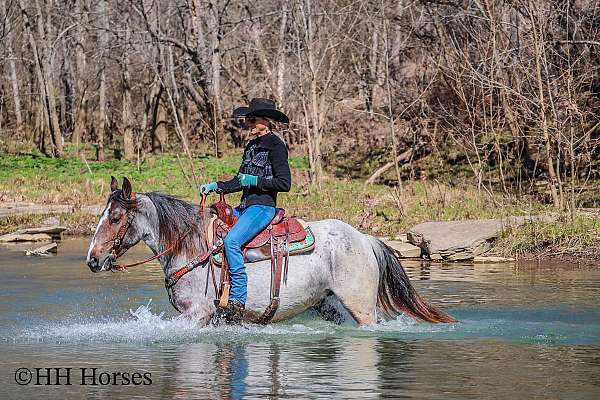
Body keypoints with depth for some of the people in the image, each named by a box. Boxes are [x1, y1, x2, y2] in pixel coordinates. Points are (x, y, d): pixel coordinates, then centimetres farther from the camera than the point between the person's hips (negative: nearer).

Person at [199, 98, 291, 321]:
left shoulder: (275, 146, -8)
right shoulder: (252, 147, 18)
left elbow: (284, 183, -14)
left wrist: (255, 180, -17)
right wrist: (215, 186, 9)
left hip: (263, 206, -10)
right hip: (244, 206, 10)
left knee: (231, 241, -31)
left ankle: (237, 299, -29)